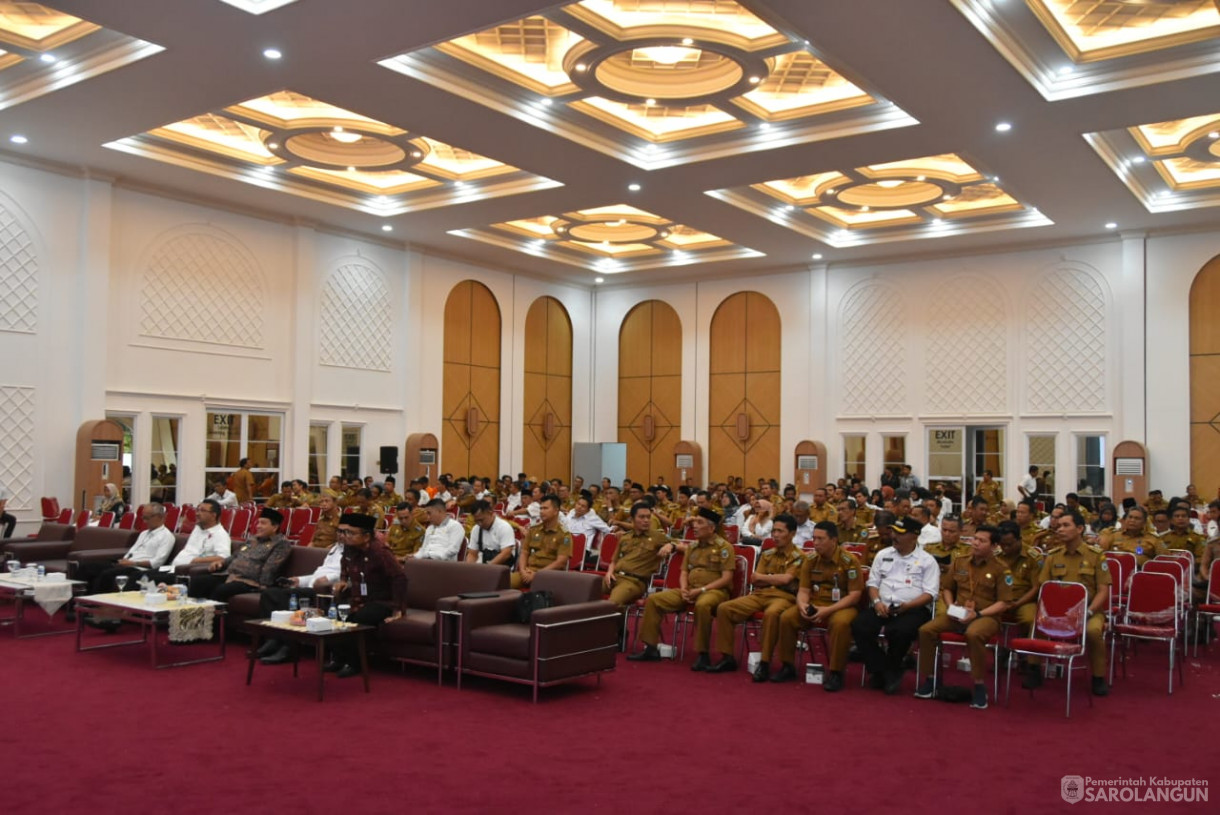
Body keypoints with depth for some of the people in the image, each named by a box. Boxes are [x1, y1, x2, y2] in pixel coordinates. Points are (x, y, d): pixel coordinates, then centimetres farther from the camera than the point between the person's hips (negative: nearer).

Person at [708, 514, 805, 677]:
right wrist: (776, 579, -6)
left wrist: (763, 577, 0)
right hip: (760, 594, 6)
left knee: (771, 613, -42)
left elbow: (785, 579, -14)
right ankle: (727, 657, -7)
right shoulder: (767, 554, 18)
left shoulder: (799, 556, 0)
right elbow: (755, 581, 11)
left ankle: (765, 663, -32)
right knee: (724, 608, -13)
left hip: (783, 597, -6)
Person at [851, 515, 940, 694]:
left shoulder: (927, 561, 5)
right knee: (859, 627, -25)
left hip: (912, 609, -4)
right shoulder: (883, 555, 17)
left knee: (900, 632, -36)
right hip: (882, 607, 4)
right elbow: (873, 583, 15)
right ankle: (884, 671, -8)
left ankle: (891, 670, -4)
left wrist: (907, 606, -18)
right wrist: (877, 601, -6)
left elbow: (930, 594, -3)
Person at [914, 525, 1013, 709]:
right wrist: (950, 607, 0)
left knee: (973, 634, -40)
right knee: (926, 630, -20)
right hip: (957, 614, 5)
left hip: (986, 616, -4)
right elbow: (946, 588, 20)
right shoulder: (959, 562, 11)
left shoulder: (1000, 569, -2)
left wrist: (978, 614, -16)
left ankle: (980, 686, -23)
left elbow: (1004, 603, -5)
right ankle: (927, 679, -4)